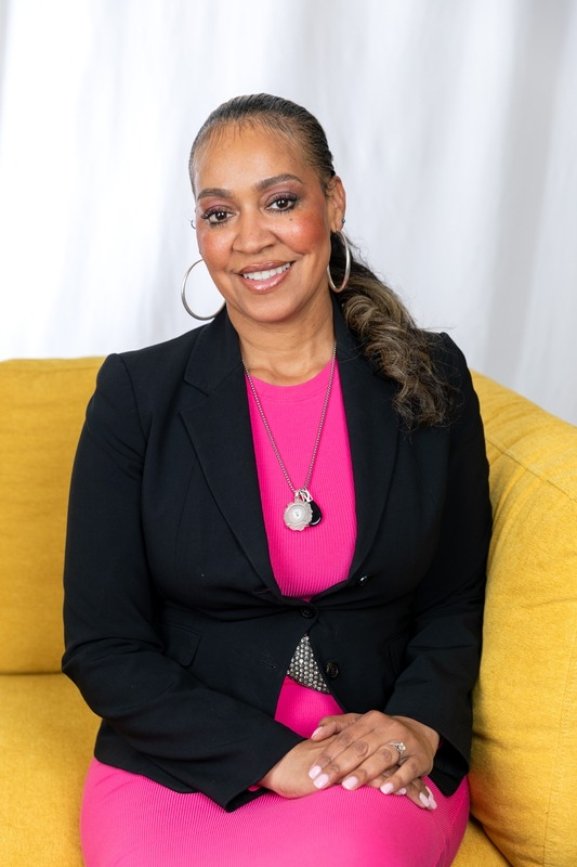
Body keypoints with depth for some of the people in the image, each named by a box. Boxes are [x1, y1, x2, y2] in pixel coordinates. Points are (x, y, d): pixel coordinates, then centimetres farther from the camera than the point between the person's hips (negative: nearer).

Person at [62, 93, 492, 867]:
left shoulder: (431, 382, 3)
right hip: (179, 764, 0)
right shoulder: (137, 395, -3)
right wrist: (274, 757, -16)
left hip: (382, 770, 1)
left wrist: (416, 726, -13)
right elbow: (102, 646, -4)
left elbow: (455, 606, 9)